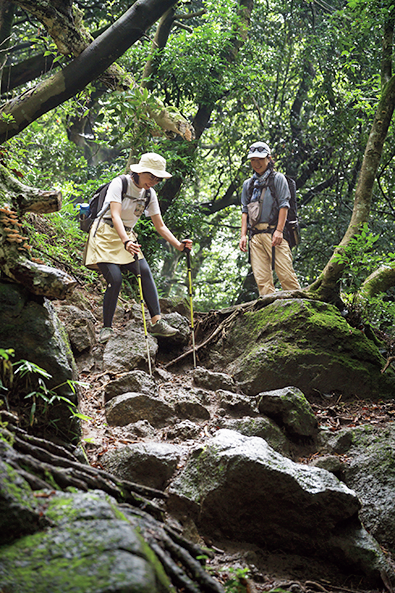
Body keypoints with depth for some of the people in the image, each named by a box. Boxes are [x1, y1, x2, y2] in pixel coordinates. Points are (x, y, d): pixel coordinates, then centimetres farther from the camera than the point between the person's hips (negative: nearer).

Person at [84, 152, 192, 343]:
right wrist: (125, 241, -42)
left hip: (128, 237, 6)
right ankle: (106, 328, -7)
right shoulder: (119, 183, -15)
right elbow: (115, 216, -26)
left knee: (145, 271, -16)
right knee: (115, 279, -19)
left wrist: (178, 245, -9)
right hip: (105, 235, -6)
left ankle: (157, 321, -20)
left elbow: (160, 226, 5)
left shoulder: (149, 194, 4)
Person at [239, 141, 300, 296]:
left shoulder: (277, 178, 7)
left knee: (285, 274, -10)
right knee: (261, 278, -3)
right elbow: (245, 211, 19)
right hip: (255, 235, 4)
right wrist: (243, 235, 6)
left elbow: (283, 206, -2)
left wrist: (279, 231, -14)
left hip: (273, 232, -4)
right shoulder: (248, 184, 21)